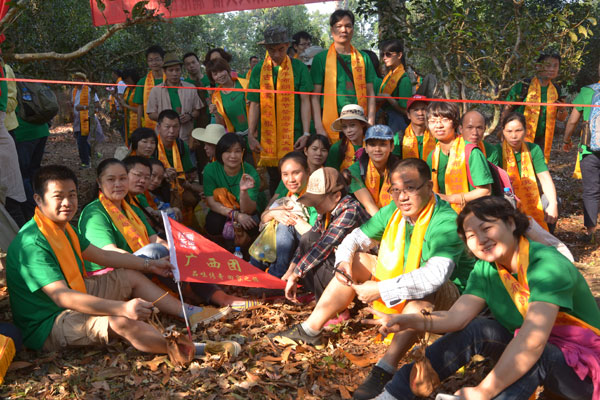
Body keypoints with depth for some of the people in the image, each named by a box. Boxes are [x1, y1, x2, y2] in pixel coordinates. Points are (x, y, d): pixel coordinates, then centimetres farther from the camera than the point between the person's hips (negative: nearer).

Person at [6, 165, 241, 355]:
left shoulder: (63, 226, 4)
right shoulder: (33, 243, -27)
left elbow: (102, 255, 15)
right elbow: (62, 296, -36)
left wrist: (148, 265, 15)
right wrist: (122, 307, -44)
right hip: (47, 325, -11)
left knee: (131, 276, 13)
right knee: (122, 322, -32)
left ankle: (188, 312, 13)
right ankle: (196, 350, -23)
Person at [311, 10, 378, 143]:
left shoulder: (363, 58, 13)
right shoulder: (321, 58, 5)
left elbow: (370, 93, 11)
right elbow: (314, 96, 0)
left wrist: (371, 125, 0)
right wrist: (319, 127, -10)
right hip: (331, 124, -2)